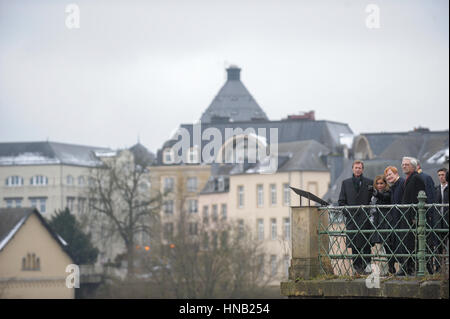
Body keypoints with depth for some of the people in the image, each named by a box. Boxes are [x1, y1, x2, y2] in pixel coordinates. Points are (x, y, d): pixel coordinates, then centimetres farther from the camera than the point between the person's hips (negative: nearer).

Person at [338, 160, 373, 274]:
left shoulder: (369, 183, 8)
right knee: (354, 243, 0)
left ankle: (366, 266, -2)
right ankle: (357, 266, 4)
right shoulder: (346, 183, 13)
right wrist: (347, 212, -1)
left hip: (365, 217, -2)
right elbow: (341, 201, 12)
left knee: (366, 243, -5)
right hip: (351, 217, 2)